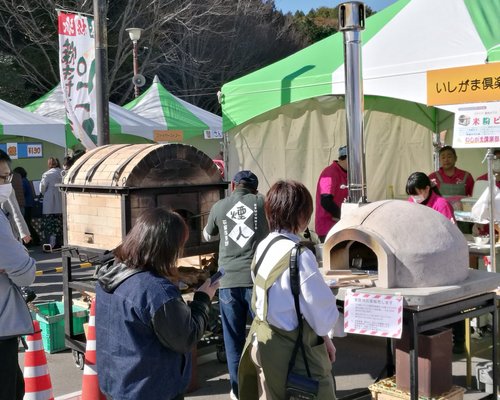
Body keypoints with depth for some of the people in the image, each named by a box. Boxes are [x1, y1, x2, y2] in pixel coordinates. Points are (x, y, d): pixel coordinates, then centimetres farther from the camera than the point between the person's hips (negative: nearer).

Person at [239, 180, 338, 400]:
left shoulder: (264, 246, 3)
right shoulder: (299, 255, -23)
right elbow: (321, 308, -17)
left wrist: (318, 333, 10)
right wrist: (324, 335, 5)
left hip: (262, 340, 9)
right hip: (292, 350, -8)